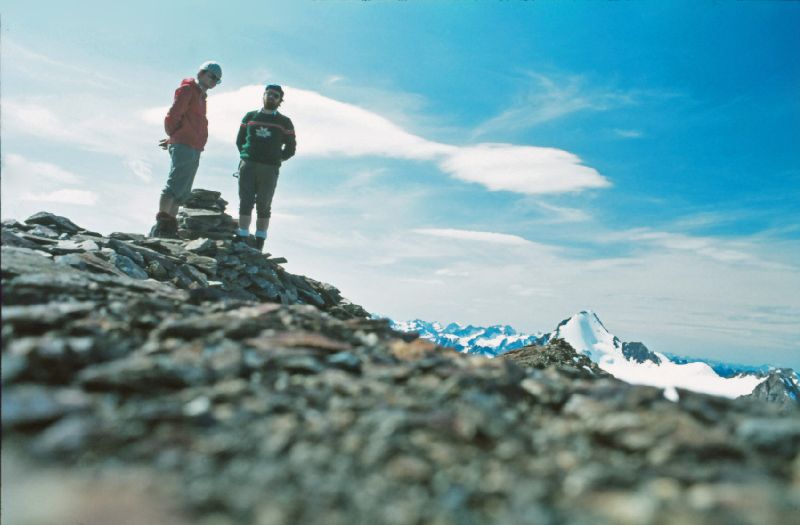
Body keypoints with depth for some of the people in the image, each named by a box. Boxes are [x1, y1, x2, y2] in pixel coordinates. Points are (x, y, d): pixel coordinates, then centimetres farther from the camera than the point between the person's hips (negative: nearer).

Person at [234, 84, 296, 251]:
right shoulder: (250, 117, 14)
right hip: (248, 166, 1)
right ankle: (242, 240, 1)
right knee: (246, 203, -2)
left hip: (269, 169, -1)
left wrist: (276, 159, 4)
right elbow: (240, 140, 19)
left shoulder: (284, 122, 9)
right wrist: (246, 155, 9)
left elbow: (291, 148, 11)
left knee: (263, 206, 2)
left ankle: (259, 245, 6)